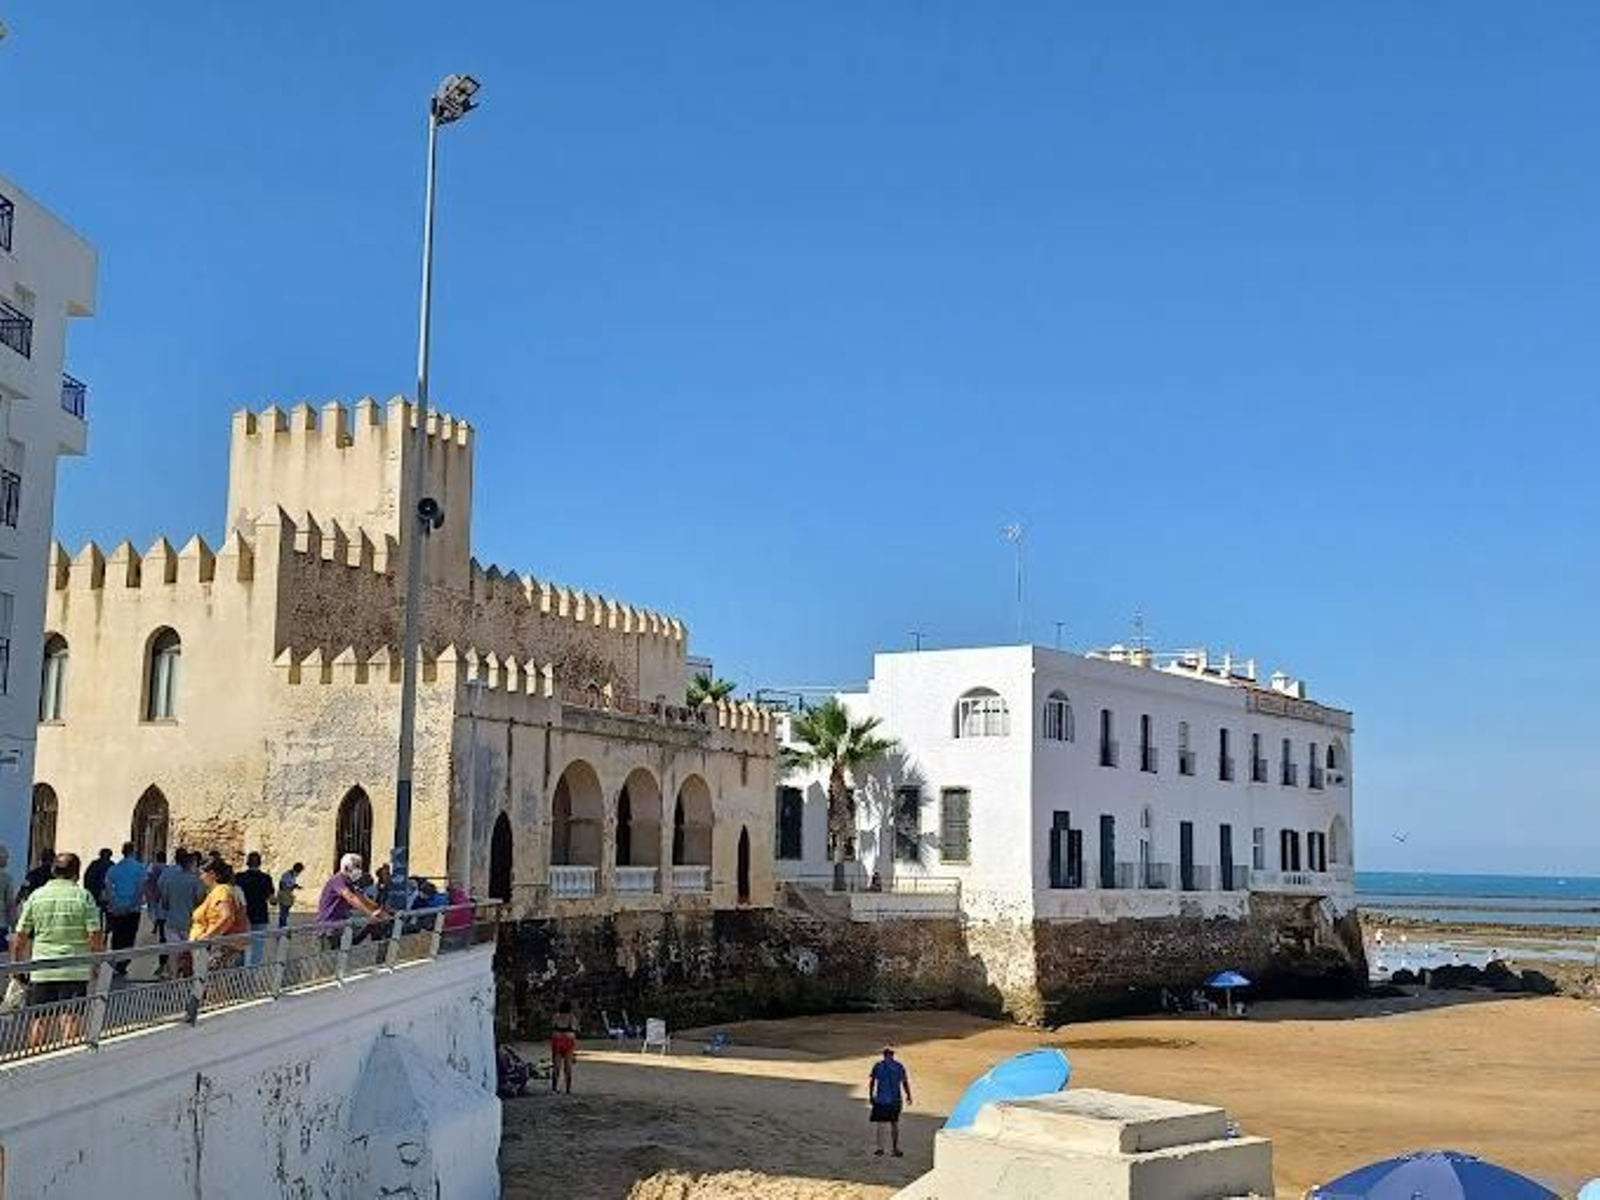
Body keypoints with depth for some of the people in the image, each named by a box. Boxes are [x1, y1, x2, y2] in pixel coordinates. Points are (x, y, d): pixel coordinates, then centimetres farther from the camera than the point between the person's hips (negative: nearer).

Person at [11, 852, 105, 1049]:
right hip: (75, 970, -2)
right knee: (70, 1018, -2)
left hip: (41, 969, 3)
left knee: (40, 1020, 8)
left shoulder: (35, 896, 4)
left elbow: (21, 936, 6)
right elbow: (95, 936, -6)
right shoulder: (83, 896, -3)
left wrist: (16, 965, 18)